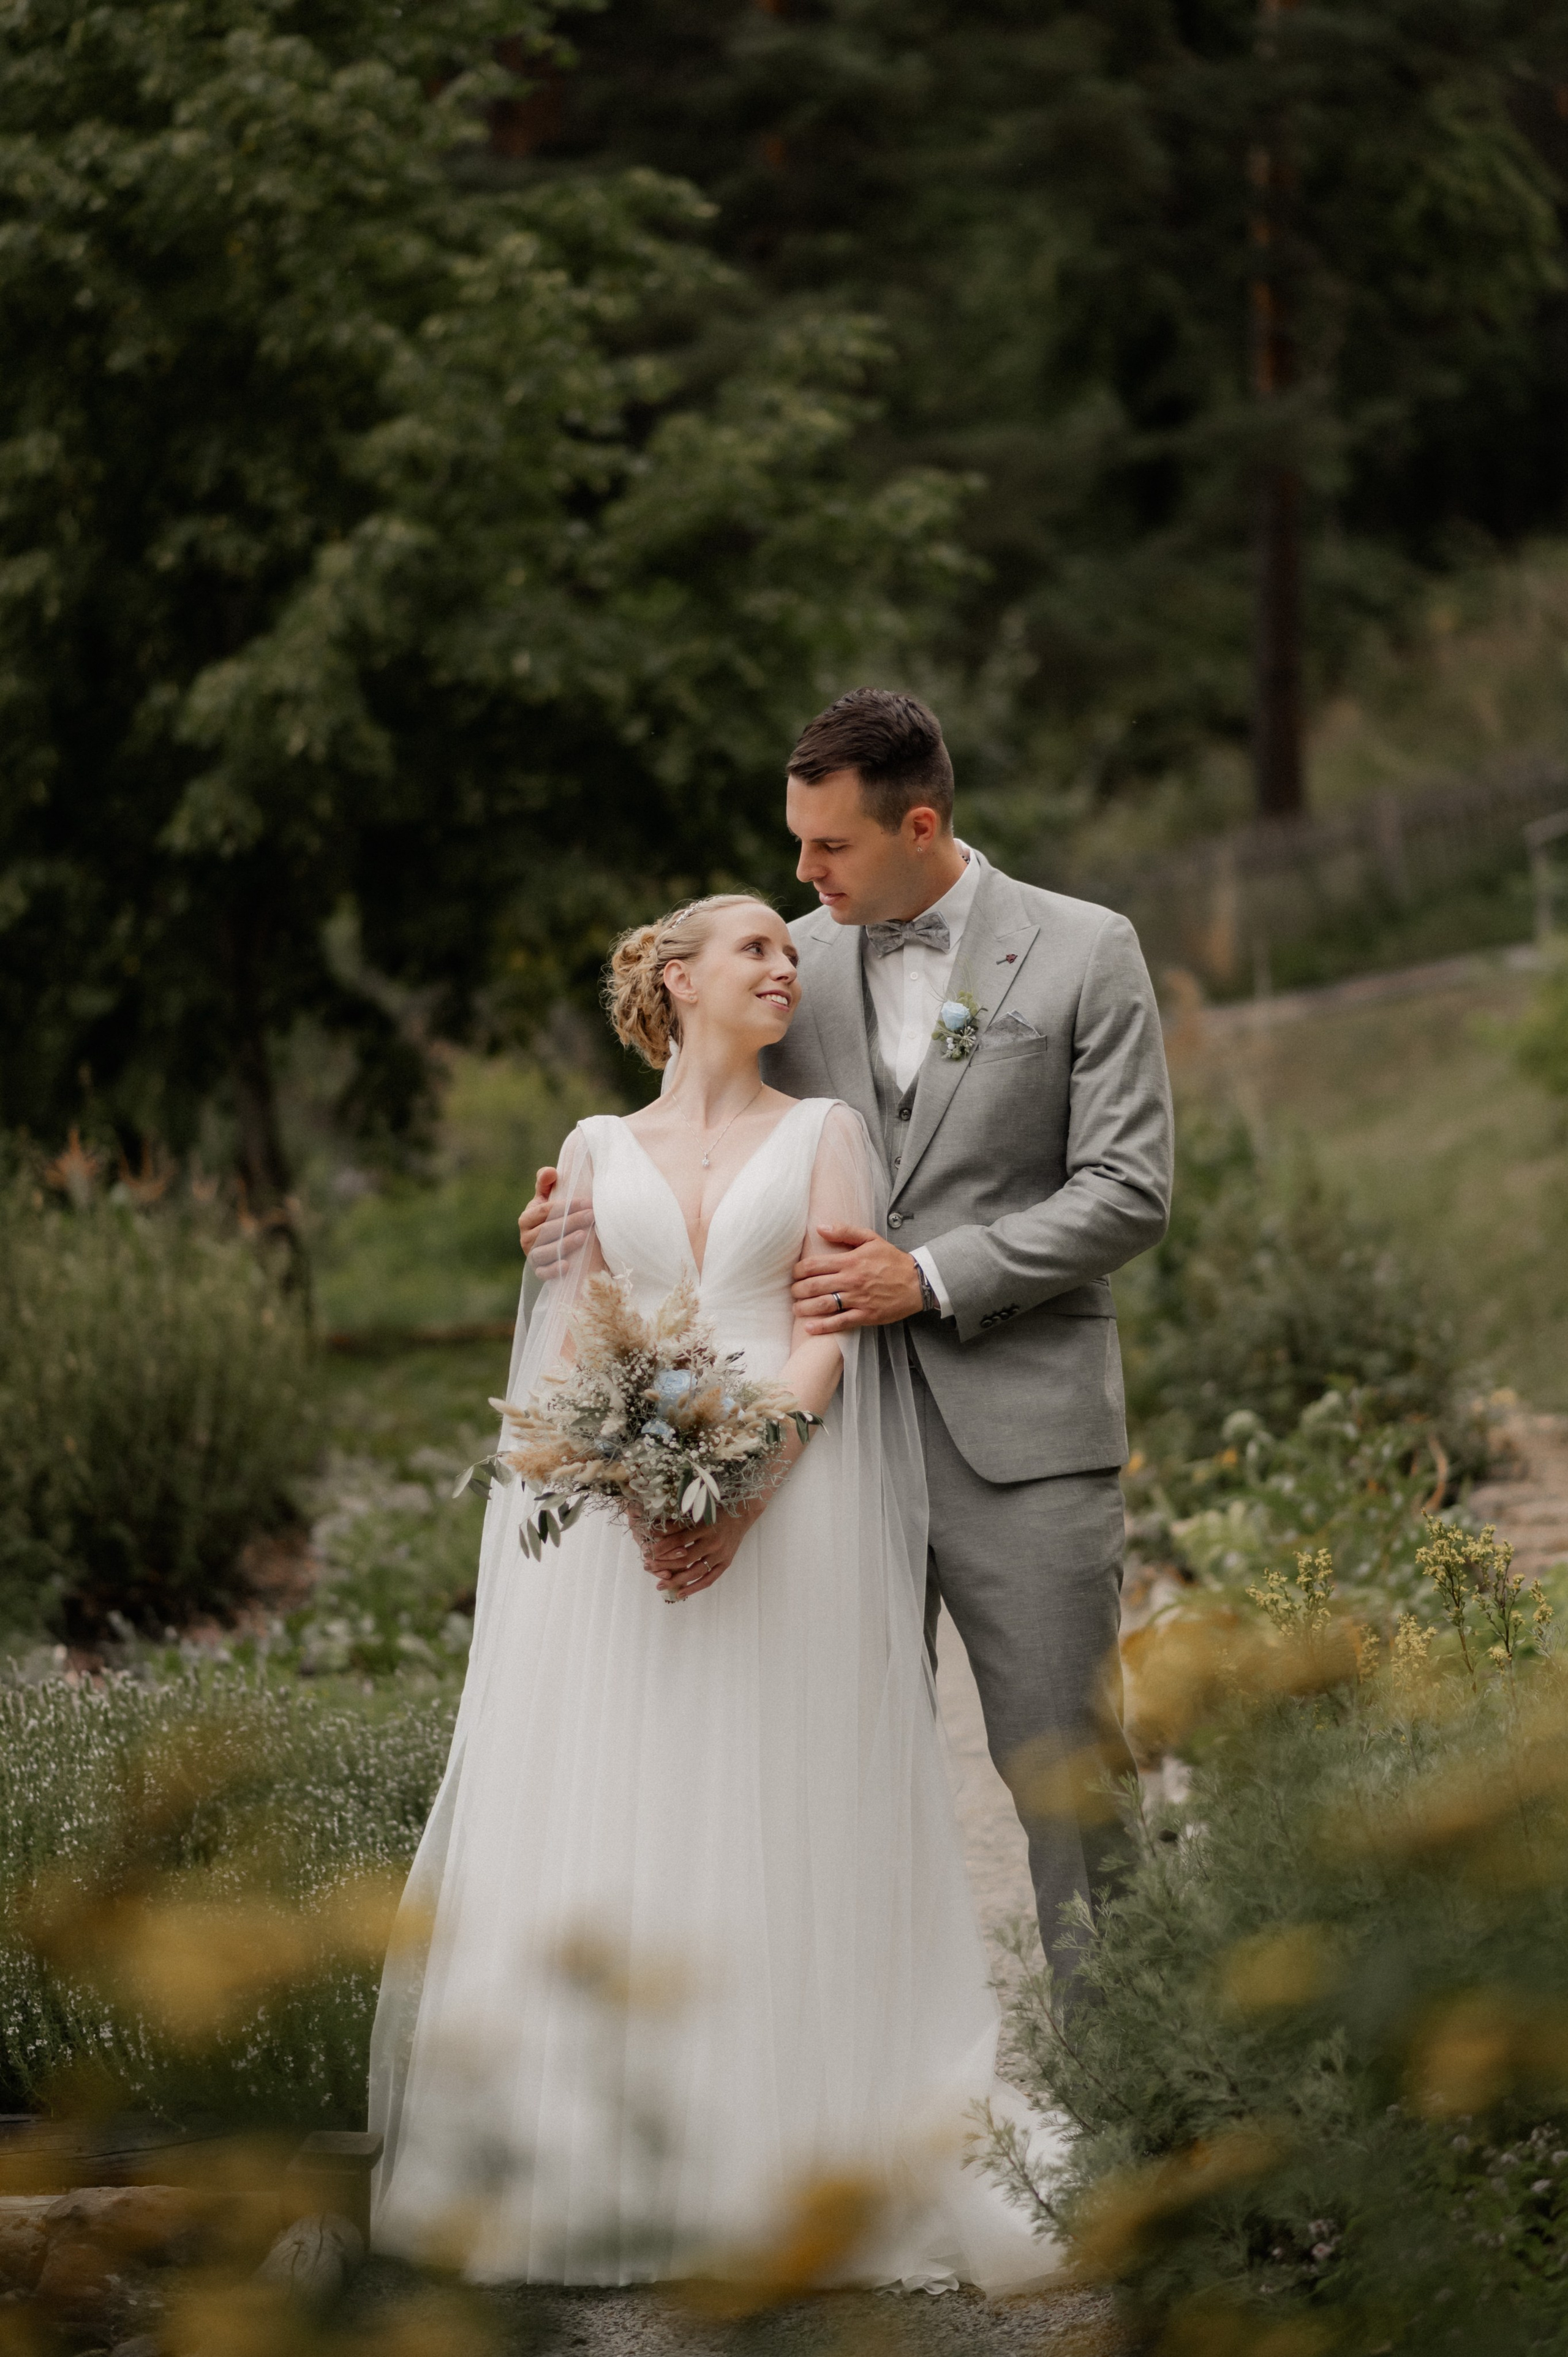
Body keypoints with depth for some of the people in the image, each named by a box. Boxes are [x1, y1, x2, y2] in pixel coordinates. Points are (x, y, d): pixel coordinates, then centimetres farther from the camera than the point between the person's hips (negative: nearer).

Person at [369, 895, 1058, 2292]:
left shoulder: (824, 1133, 11)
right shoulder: (599, 1151, 16)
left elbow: (826, 1338, 1)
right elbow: (569, 1348, 8)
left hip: (787, 1512, -1)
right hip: (618, 1518, 2)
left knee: (772, 1833, -7)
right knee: (601, 1825, -4)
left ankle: (783, 2163, -5)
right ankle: (601, 2165, -1)